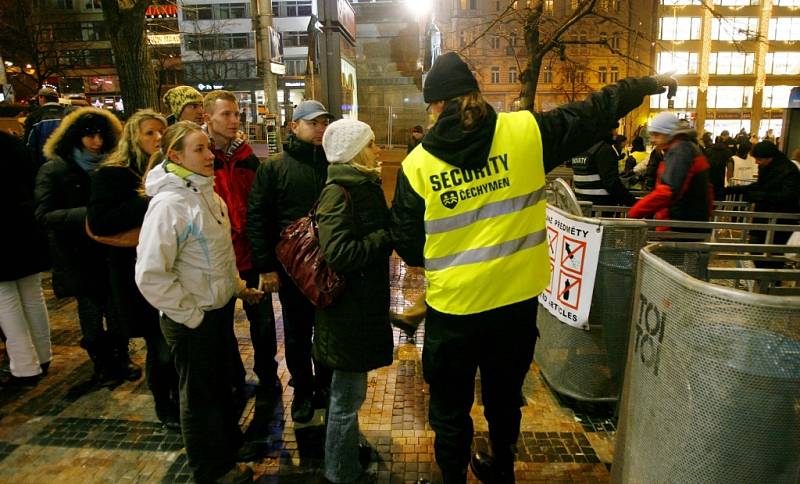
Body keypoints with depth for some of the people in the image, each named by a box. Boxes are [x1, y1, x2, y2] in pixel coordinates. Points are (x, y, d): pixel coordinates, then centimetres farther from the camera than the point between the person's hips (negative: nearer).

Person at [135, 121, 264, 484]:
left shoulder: (206, 192, 2)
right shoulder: (168, 204, -24)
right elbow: (150, 275, -26)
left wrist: (238, 286, 11)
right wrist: (191, 315, -19)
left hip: (221, 307, 8)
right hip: (192, 320, -7)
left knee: (221, 381, 25)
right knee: (199, 394, 14)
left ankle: (230, 442, 48)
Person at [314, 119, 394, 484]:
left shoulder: (365, 184, 9)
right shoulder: (338, 192, -19)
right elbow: (339, 254, -27)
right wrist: (387, 237, -20)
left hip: (364, 300, 9)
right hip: (348, 306, -9)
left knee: (350, 388, 25)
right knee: (349, 393, 6)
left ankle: (348, 449, 45)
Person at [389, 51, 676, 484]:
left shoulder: (417, 164, -10)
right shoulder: (525, 132, -8)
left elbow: (408, 247, -4)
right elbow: (594, 114, 6)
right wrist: (649, 84, 23)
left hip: (453, 307, -3)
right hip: (516, 300, 3)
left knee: (451, 408, 18)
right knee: (504, 396, 26)